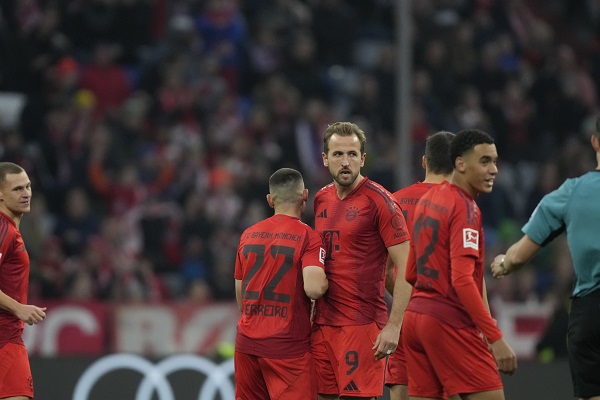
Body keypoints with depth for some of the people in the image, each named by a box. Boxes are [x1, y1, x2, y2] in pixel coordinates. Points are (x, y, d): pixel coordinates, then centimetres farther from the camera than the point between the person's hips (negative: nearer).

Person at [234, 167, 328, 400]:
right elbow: (314, 288, -22)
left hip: (246, 343, 6)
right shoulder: (307, 236, -9)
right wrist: (326, 282, 0)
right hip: (288, 345, -6)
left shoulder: (248, 235, 9)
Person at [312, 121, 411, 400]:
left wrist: (394, 326, -16)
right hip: (323, 323, 6)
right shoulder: (321, 200, 12)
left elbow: (405, 267, -11)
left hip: (362, 325, -6)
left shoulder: (379, 201, -8)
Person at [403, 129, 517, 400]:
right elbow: (462, 279, -22)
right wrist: (495, 338, -24)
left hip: (414, 317, 9)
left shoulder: (427, 199, 14)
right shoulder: (465, 208, -13)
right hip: (450, 322, -9)